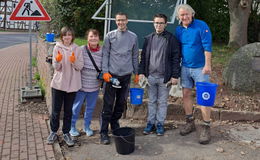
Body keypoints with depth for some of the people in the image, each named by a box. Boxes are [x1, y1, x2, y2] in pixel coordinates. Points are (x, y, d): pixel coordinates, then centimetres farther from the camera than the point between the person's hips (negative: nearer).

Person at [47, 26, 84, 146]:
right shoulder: (57, 48, -2)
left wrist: (74, 61, -22)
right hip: (58, 84, -1)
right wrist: (57, 61, -25)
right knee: (56, 110, 9)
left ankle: (66, 133, 26)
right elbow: (56, 67, -5)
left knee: (68, 110, 12)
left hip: (72, 84, 1)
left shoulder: (77, 49, 0)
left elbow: (80, 67, -3)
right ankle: (53, 132, 27)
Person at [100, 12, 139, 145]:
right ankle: (104, 132, 2)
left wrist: (136, 73, 13)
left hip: (126, 75, 3)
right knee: (108, 104, -4)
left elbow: (135, 56, 13)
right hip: (112, 74, -3)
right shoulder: (110, 36, 2)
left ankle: (114, 123, 31)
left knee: (121, 103, 11)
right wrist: (105, 71, -8)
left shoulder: (133, 37, 8)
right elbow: (105, 54, 0)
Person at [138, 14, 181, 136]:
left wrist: (175, 75, -10)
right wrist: (141, 72, 1)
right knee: (151, 101, 12)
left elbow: (176, 58, -5)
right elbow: (143, 57, 10)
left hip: (165, 77, -3)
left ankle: (160, 123, 20)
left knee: (162, 102, 8)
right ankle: (150, 122, 24)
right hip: (150, 76, 3)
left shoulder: (171, 39, -3)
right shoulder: (148, 38, 8)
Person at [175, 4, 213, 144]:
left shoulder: (201, 26, -10)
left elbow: (207, 46, -15)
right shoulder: (178, 30, 5)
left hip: (200, 68, -5)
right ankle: (190, 123, 24)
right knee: (186, 94, 9)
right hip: (185, 67, 5)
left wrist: (207, 65, -20)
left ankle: (206, 128, 6)